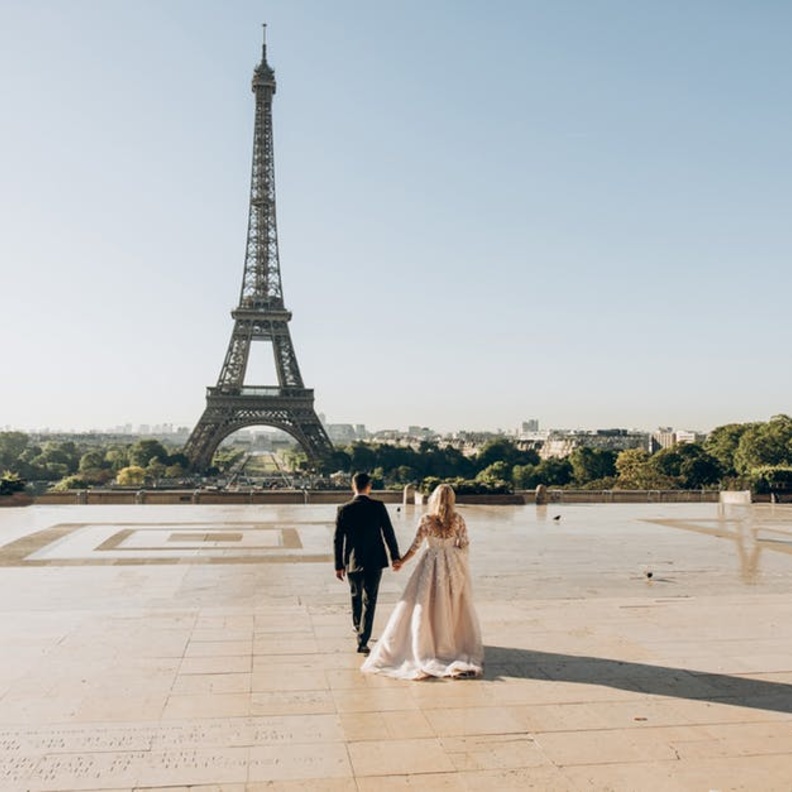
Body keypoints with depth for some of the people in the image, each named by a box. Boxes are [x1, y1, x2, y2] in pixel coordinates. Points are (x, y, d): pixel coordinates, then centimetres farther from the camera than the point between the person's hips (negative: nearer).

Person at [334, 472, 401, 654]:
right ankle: (362, 641, 2)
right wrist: (395, 556, 3)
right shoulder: (378, 506, -9)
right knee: (369, 601, 5)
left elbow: (338, 540, -4)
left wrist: (339, 565, 5)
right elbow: (388, 533, -8)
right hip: (375, 561, -1)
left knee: (356, 596, 24)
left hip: (353, 562, 2)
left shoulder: (343, 509, -7)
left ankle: (357, 625, 46)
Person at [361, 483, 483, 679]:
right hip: (453, 566, 2)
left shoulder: (425, 520, -10)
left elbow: (415, 546, -6)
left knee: (424, 605, 7)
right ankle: (457, 645, 21)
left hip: (431, 565, -1)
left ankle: (424, 649, 11)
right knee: (454, 606, 14)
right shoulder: (458, 519, -6)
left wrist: (401, 562, 7)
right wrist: (462, 565, 14)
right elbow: (463, 545, -2)